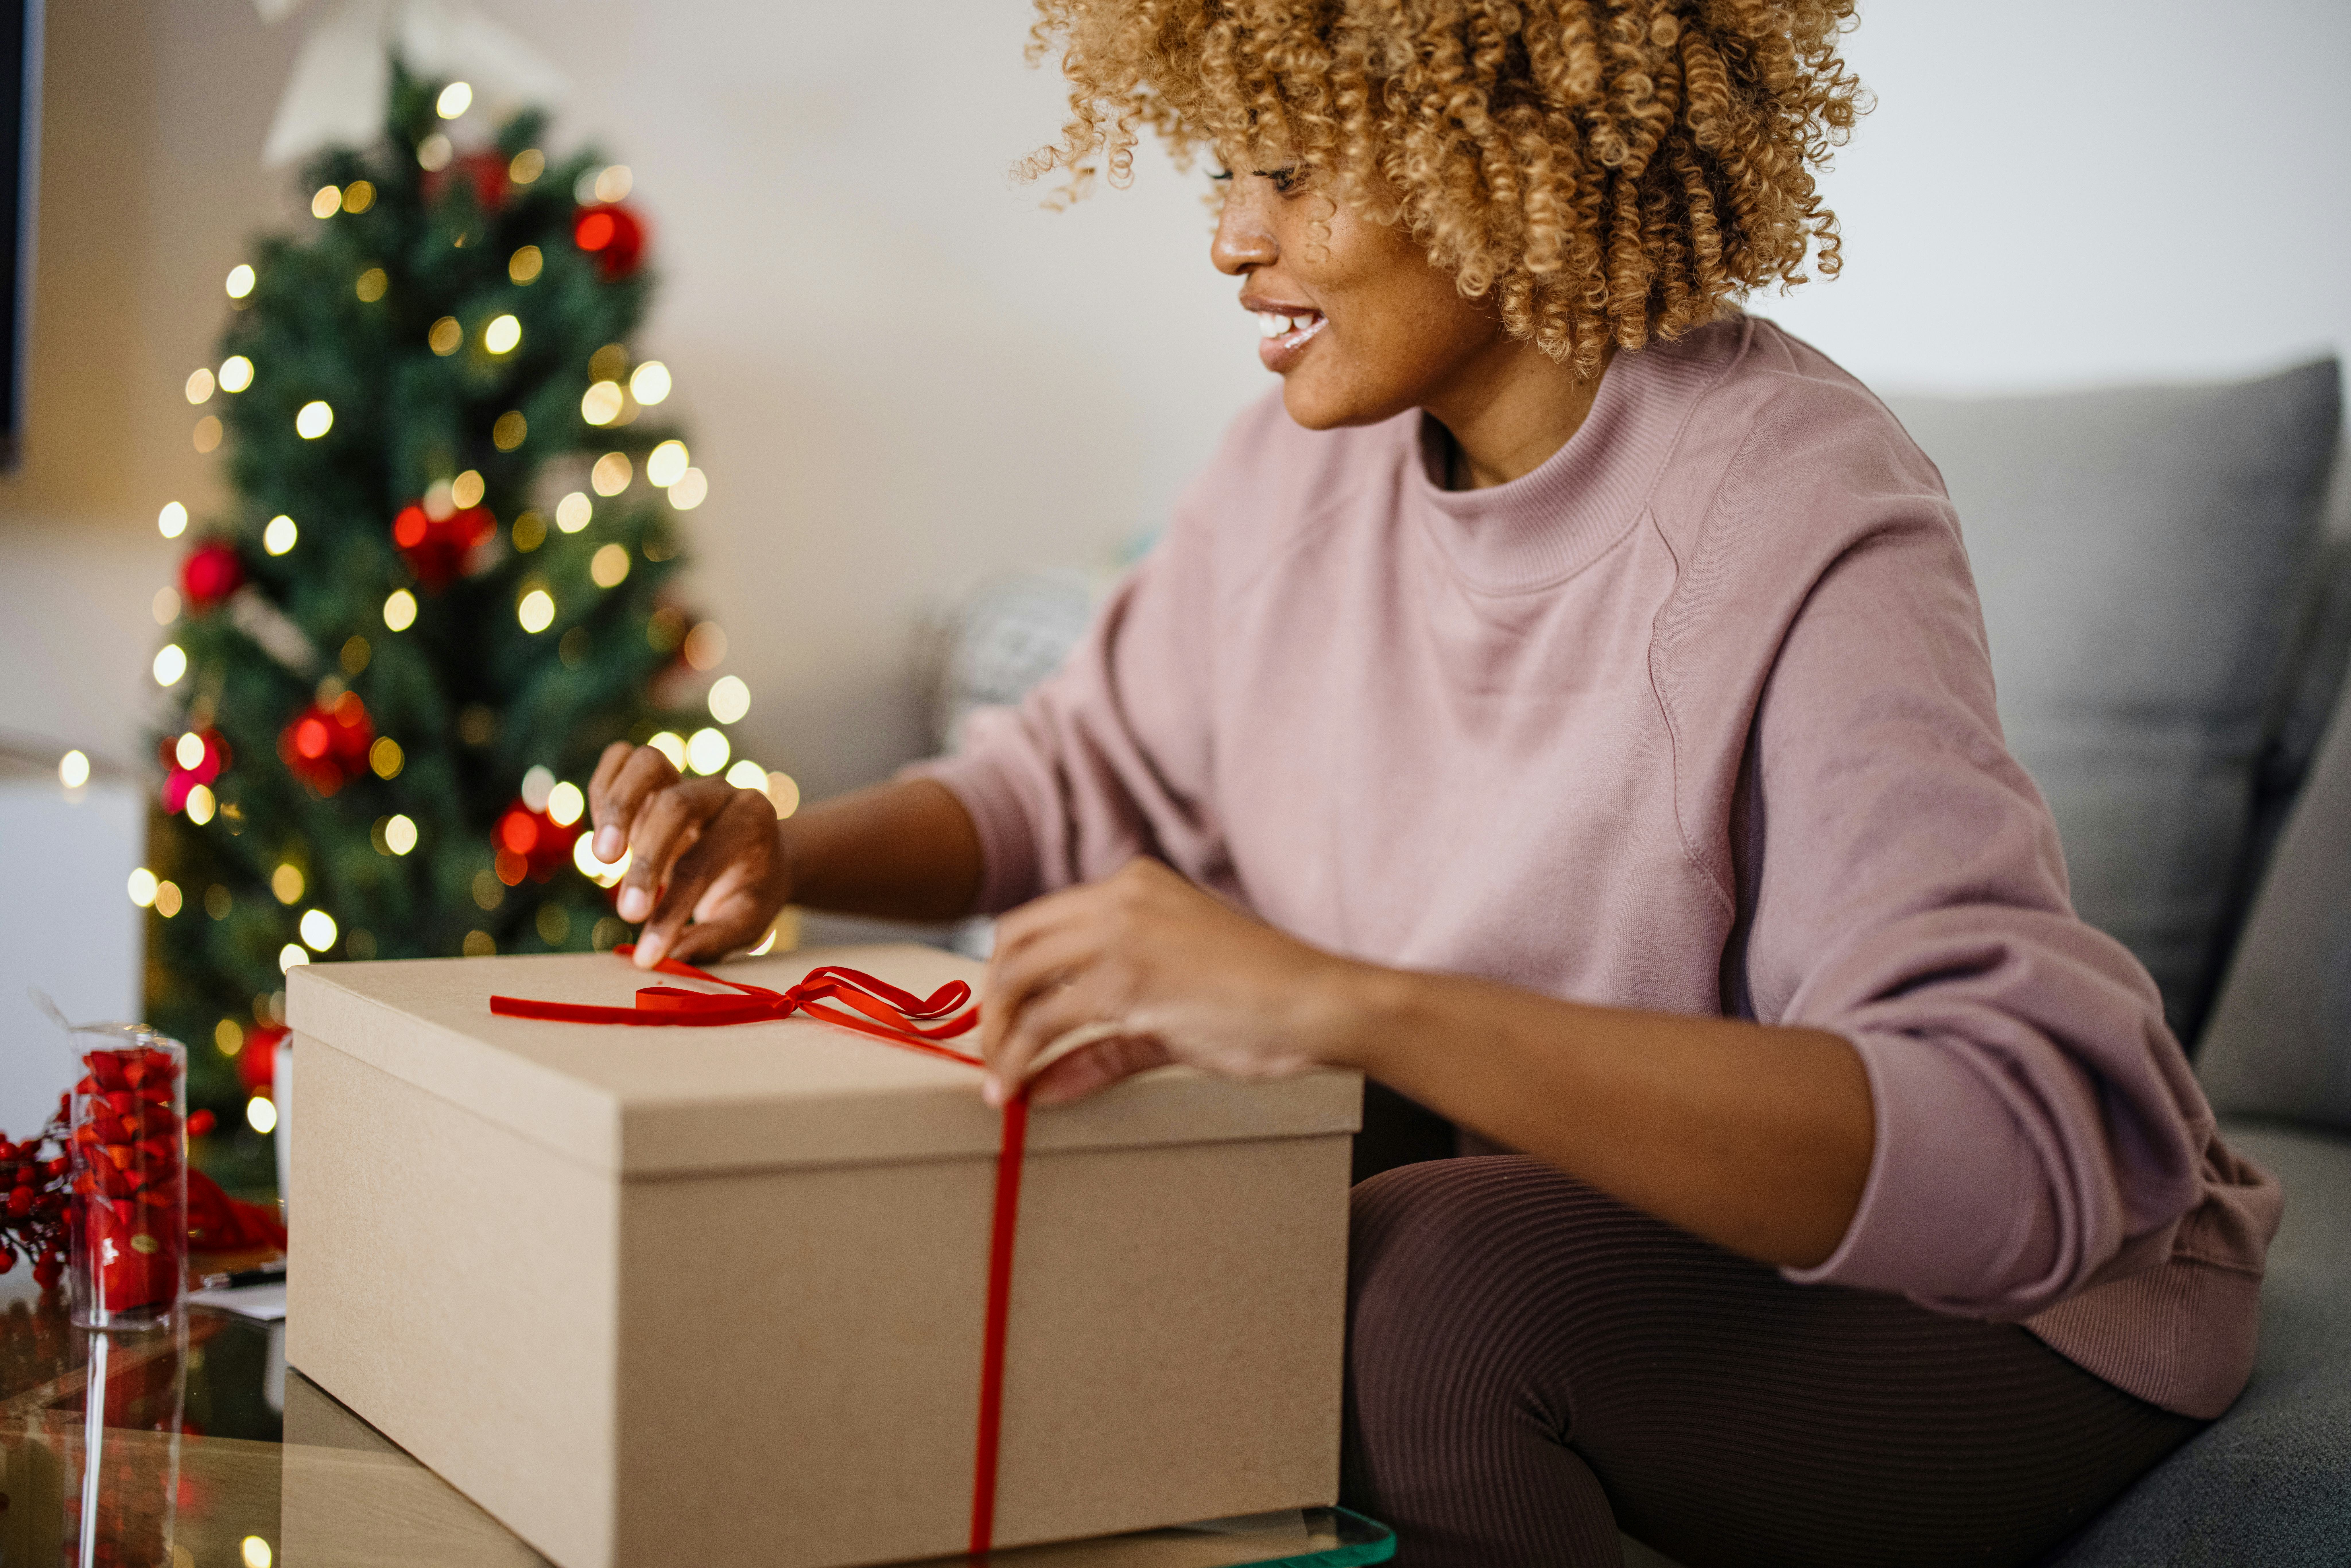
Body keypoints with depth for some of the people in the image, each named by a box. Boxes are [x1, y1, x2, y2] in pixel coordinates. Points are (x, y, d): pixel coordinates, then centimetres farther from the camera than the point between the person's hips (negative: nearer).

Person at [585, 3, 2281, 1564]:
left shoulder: (1805, 537, -27)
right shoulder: (1317, 453, -4)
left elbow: (2028, 1145, -40)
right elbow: (1085, 774, 13)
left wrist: (1353, 1002, -49)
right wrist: (785, 853, -8)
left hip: (2001, 1303, -6)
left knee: (1450, 1278, -32)